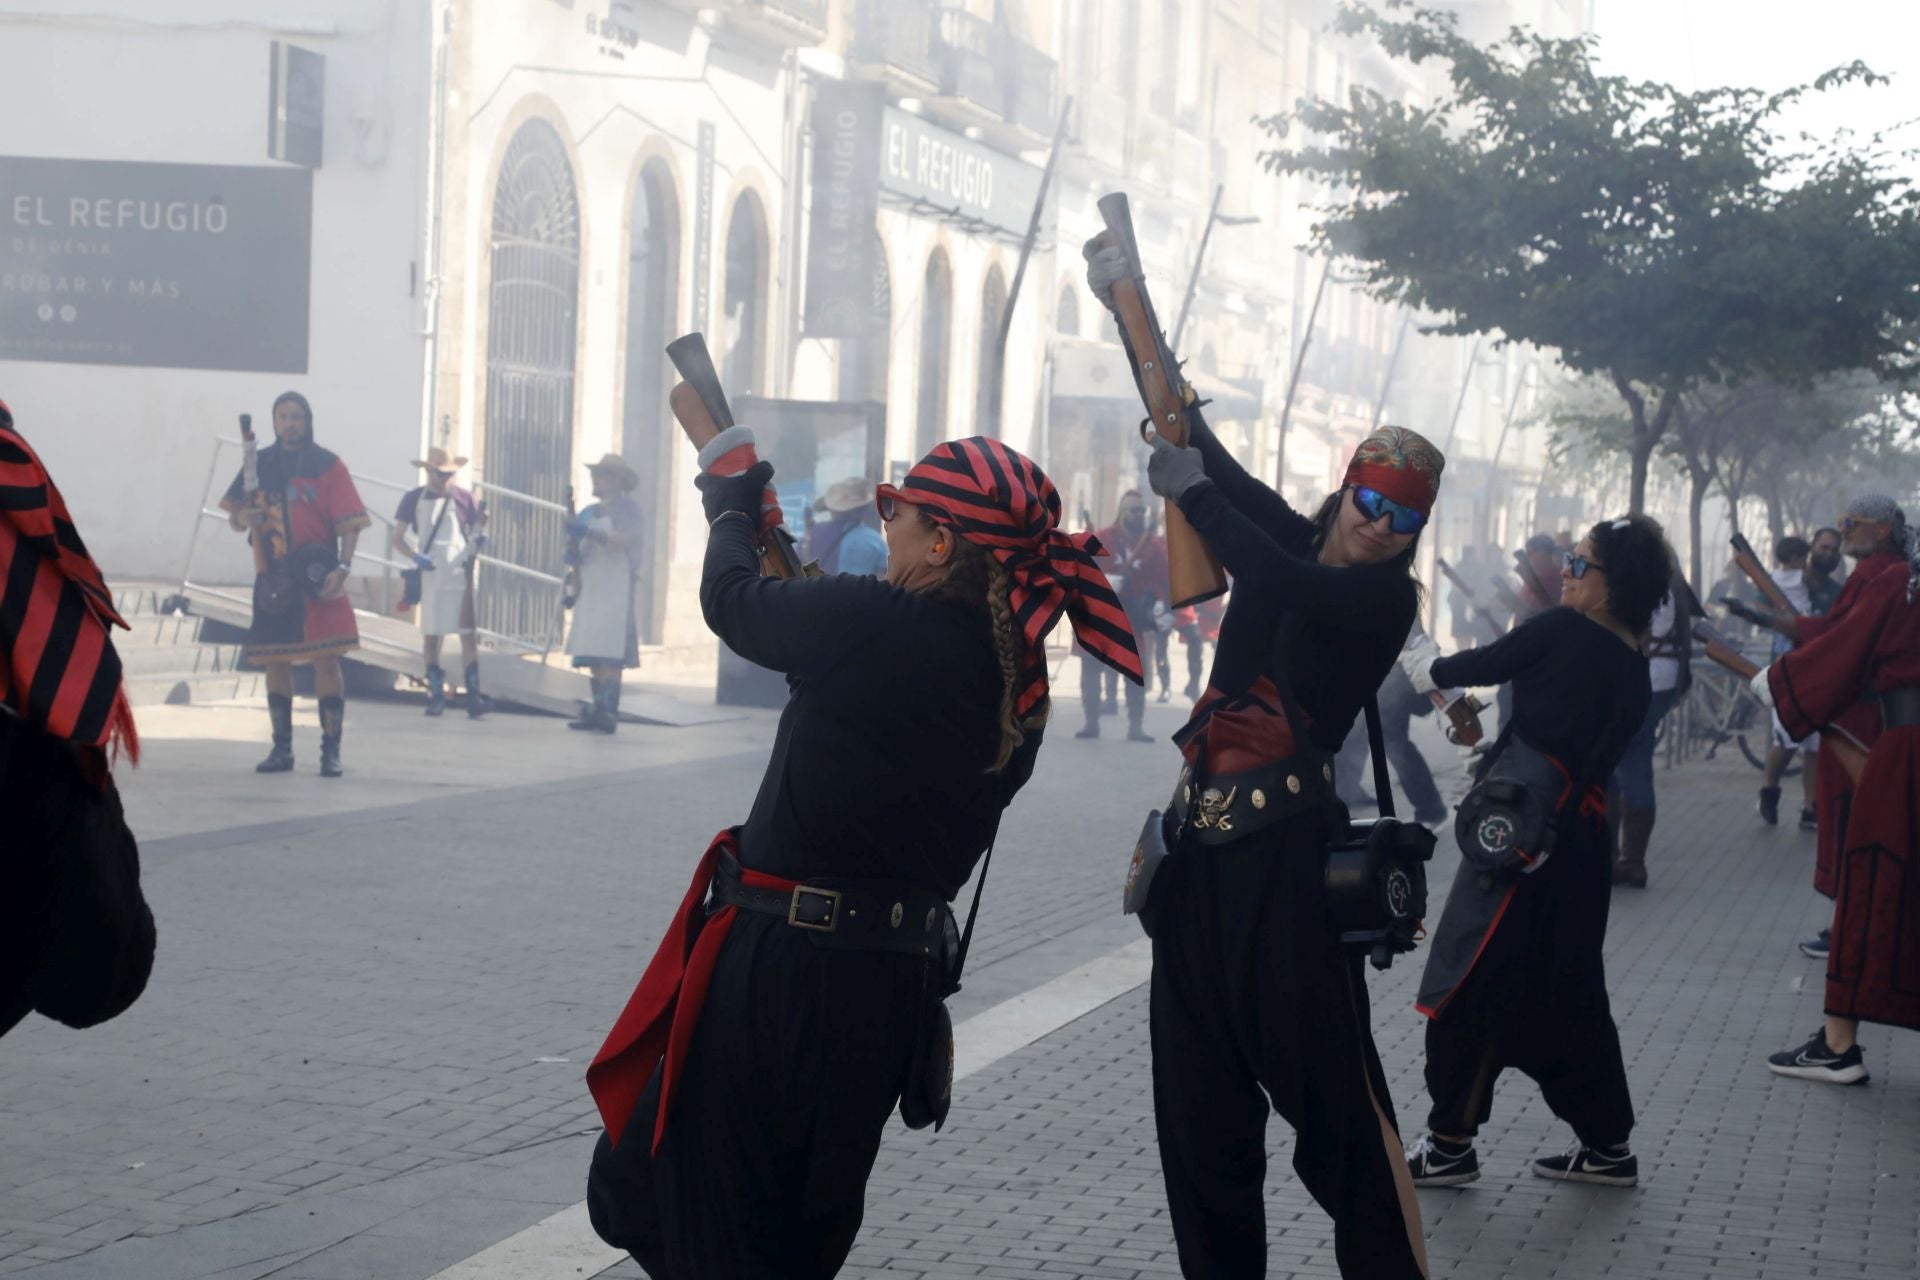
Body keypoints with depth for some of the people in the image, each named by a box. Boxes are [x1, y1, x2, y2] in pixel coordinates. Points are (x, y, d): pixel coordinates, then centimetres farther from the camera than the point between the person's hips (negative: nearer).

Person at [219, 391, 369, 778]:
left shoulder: (328, 466, 1)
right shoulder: (260, 465, 10)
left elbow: (350, 523, -4)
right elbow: (235, 518, 14)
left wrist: (342, 567, -18)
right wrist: (245, 518, -10)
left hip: (318, 577, -3)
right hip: (274, 577, 3)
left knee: (326, 659, -8)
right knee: (275, 660, 5)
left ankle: (331, 750, -4)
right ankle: (281, 748, 13)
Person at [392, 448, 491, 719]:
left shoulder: (464, 498, 4)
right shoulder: (413, 499, 5)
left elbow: (476, 533, 12)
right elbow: (398, 539, 6)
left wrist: (479, 541, -13)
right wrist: (415, 556, -12)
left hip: (461, 576, -1)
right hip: (429, 576, 1)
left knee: (469, 634, -8)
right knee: (430, 635, 6)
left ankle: (474, 697, -13)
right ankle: (436, 694, 16)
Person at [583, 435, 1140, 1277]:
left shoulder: (869, 625, -19)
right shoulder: (1020, 683, 2)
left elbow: (731, 602, -3)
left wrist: (731, 512, 18)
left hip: (783, 965, -7)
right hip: (897, 976, 8)